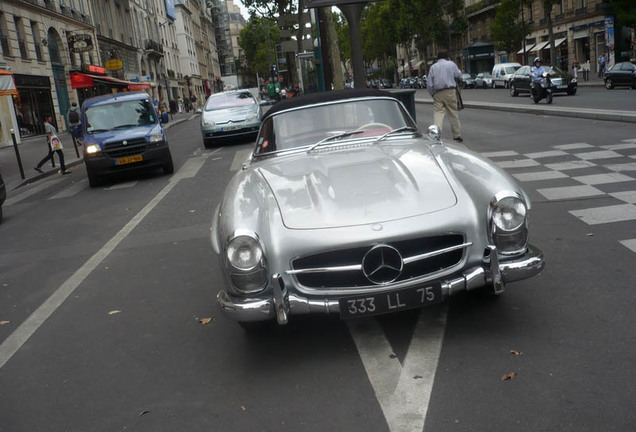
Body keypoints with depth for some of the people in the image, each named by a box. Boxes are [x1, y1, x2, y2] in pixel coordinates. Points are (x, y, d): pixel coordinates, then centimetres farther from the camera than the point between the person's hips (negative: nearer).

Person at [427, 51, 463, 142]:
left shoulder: (433, 67, 7)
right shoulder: (451, 64, 3)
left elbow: (430, 84, 4)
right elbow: (458, 75, 15)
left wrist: (432, 94, 16)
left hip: (438, 93, 1)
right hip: (450, 92, -1)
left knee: (438, 113, -4)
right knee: (453, 114, 8)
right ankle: (457, 135, 15)